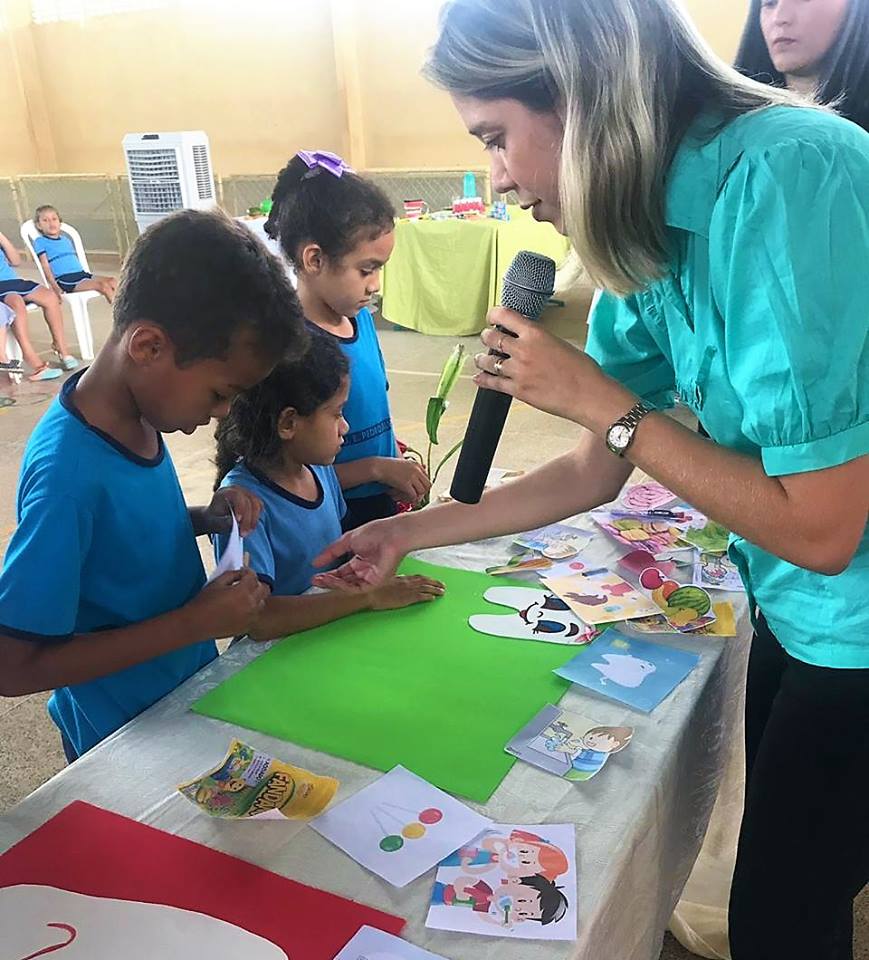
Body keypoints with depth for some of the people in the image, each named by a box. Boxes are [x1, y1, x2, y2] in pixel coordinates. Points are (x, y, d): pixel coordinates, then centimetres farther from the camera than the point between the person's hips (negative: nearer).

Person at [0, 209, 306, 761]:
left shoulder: (137, 412, -10)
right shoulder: (69, 473, -32)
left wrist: (205, 520, -11)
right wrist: (195, 622, -27)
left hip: (186, 695, 7)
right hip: (125, 742, -7)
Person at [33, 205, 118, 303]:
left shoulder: (66, 239, 26)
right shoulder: (40, 242, 6)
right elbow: (45, 266, -2)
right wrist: (55, 287, -14)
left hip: (81, 274, 7)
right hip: (64, 280, -7)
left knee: (112, 281, -16)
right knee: (102, 285, -26)